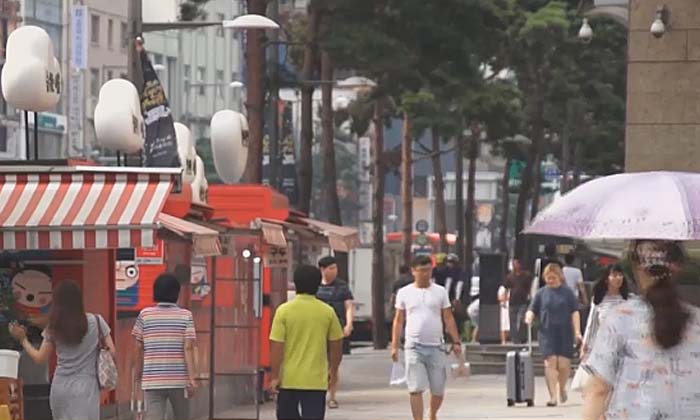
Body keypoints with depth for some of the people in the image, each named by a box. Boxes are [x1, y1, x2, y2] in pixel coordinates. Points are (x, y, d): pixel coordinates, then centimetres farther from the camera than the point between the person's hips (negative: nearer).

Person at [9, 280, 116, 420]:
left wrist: (22, 339, 18)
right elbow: (111, 352, -1)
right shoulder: (96, 321, -2)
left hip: (60, 389, 3)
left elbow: (40, 359, 6)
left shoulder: (54, 328, 2)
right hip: (86, 388, -3)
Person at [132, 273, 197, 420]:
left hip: (152, 379, 0)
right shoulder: (185, 315, -1)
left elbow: (139, 347, 5)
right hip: (179, 379, 0)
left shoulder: (145, 315, 1)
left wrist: (139, 369, 21)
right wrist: (192, 377, -8)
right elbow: (188, 348, -8)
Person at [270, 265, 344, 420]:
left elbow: (276, 347, -10)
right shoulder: (327, 312, -2)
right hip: (316, 380, 0)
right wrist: (333, 369, 22)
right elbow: (336, 344, 7)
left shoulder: (284, 310, -7)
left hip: (289, 379, 0)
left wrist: (274, 376, -4)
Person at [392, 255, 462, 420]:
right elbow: (398, 320, 7)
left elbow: (448, 318, 8)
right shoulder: (404, 293, 5)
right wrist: (394, 346, 2)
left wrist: (456, 341, 1)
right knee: (416, 389, -8)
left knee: (438, 389, 6)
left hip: (436, 346, 1)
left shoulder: (440, 292, 6)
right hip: (414, 346, -1)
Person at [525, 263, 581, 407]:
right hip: (547, 333, 0)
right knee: (550, 362, -9)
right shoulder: (541, 293, 9)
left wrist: (577, 332, -5)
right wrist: (529, 317, -14)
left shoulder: (567, 292, 6)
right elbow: (532, 310, 9)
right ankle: (553, 396, -7)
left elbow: (575, 313, 3)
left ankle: (562, 388, 26)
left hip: (565, 334, 0)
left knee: (563, 364, -3)